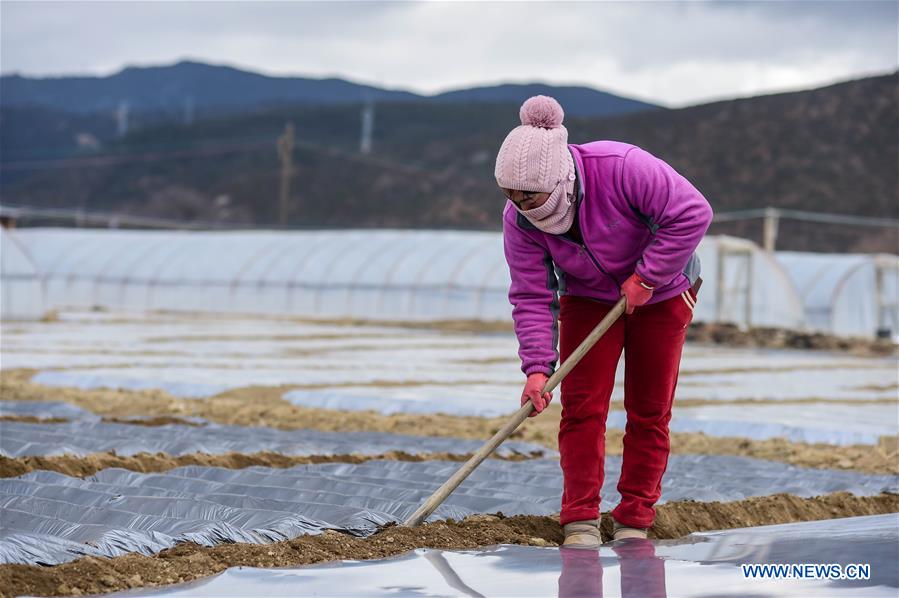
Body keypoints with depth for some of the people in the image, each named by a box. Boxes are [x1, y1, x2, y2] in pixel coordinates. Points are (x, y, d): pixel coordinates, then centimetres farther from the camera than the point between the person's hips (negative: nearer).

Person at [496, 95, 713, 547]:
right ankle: (581, 523, -6)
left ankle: (634, 522, 7)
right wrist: (537, 368, -27)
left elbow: (692, 213, -31)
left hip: (661, 293, -2)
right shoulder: (519, 220, -21)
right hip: (588, 298, 2)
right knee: (582, 406, -9)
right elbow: (531, 298, -17)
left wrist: (646, 277, -29)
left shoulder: (622, 167, -35)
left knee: (649, 411, -1)